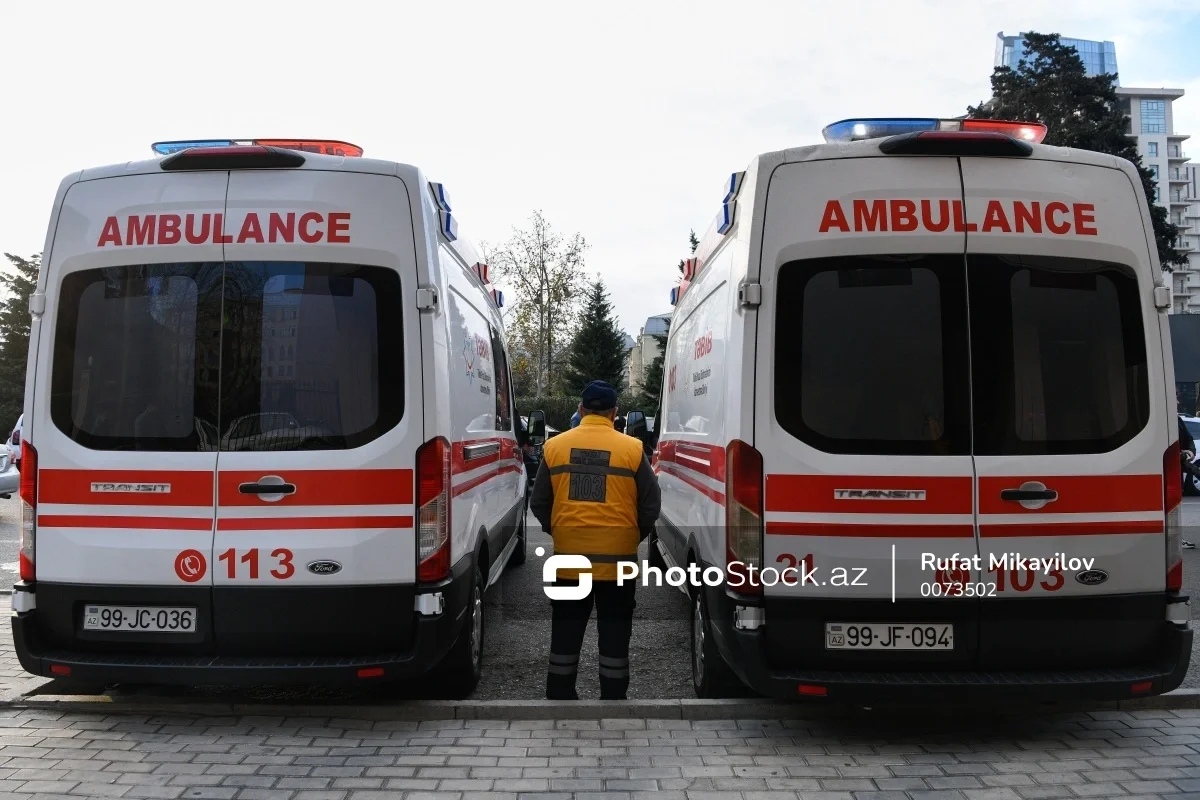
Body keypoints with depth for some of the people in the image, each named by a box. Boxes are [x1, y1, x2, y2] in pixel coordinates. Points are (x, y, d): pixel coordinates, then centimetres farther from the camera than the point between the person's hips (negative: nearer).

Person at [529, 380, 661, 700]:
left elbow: (538, 504, 5)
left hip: (568, 556, 2)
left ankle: (560, 694, 22)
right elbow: (651, 505, 0)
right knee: (614, 635, 9)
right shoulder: (632, 449, -4)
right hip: (618, 558, -1)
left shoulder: (555, 446, 0)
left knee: (565, 633, 14)